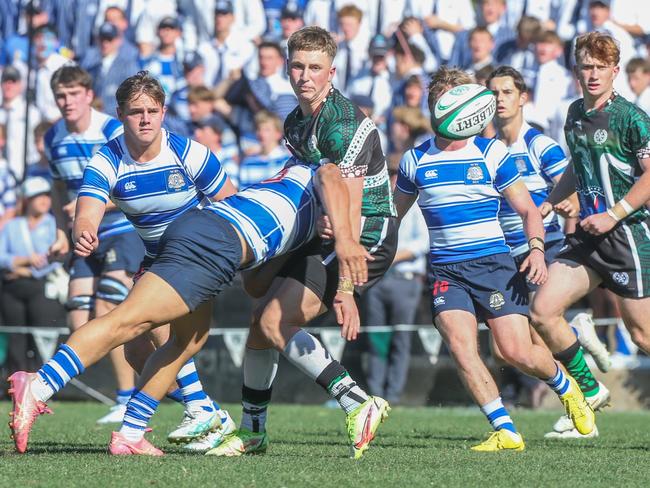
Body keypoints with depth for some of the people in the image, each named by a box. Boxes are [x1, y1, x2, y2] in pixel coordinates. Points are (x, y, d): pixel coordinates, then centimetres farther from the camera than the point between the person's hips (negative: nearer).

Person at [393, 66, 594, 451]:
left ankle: (566, 387, 24)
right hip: (445, 271, 2)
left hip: (495, 264, -2)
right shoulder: (416, 161, 8)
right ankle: (506, 431, -15)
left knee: (518, 352, -10)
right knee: (460, 344, -21)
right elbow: (394, 213, 20)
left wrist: (537, 249, -13)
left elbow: (528, 210, 4)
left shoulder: (492, 153, 2)